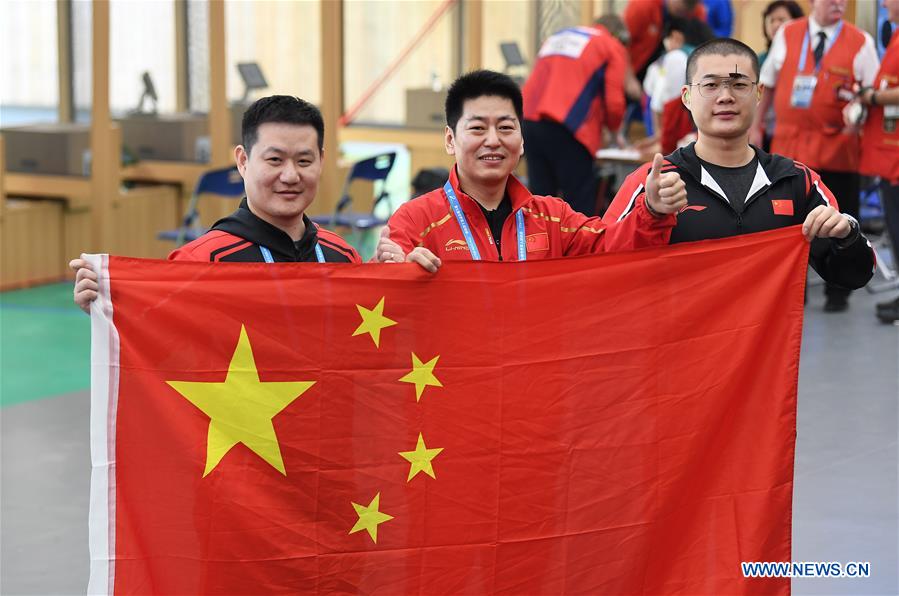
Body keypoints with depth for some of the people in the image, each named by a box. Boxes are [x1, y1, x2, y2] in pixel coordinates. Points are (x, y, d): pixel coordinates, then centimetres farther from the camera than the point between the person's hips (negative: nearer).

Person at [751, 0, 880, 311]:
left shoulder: (861, 42, 0)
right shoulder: (786, 35, 6)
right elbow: (768, 85, 14)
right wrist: (755, 127, 13)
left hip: (837, 148, -1)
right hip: (789, 144, 2)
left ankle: (837, 293, 18)